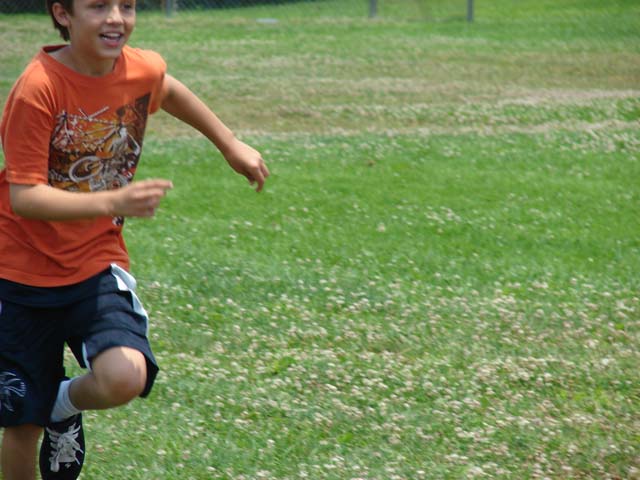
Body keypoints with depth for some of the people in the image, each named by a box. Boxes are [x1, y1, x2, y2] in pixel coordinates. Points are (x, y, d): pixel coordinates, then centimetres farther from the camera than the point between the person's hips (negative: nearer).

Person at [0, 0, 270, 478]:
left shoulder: (144, 69, -7)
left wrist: (231, 143, 24)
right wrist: (112, 201, -39)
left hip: (97, 266, 3)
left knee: (125, 378, -24)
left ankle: (67, 404, 11)